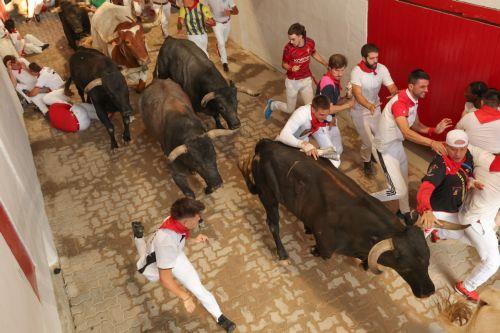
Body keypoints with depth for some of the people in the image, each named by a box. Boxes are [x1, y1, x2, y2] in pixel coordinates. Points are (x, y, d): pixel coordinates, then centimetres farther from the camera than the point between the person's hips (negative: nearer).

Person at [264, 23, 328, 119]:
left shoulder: (310, 43, -12)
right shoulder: (288, 48, -22)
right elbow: (284, 64, -7)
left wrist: (326, 64, 11)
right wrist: (291, 68, -29)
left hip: (306, 80, 3)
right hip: (292, 81, -3)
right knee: (289, 110, 11)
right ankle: (272, 105, 39)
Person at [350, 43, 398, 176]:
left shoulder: (382, 69, -13)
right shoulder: (357, 71, -26)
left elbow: (392, 87, -15)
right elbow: (357, 95, -34)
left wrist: (395, 94, -40)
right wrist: (369, 105, -52)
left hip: (376, 109, 5)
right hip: (360, 112, -4)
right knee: (368, 142, -2)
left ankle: (374, 154, 47)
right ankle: (367, 162, 28)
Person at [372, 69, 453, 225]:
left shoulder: (414, 100, 1)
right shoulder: (400, 102, -30)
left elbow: (416, 125, 6)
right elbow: (406, 132, -41)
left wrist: (434, 130, -12)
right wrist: (432, 143, -51)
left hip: (397, 144, 10)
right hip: (385, 147, -10)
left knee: (404, 181, 23)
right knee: (398, 191, -11)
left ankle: (405, 212, 44)